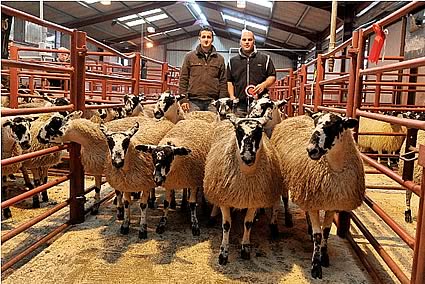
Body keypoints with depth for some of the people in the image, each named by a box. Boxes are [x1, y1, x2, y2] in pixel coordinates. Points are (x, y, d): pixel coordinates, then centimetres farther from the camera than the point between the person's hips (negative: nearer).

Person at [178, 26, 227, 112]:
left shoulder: (219, 59, 13)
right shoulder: (189, 56, 10)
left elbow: (223, 82, 11)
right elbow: (183, 79, 6)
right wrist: (183, 100, -4)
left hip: (212, 103, 1)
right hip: (193, 102, -1)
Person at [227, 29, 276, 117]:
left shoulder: (265, 59, 12)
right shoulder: (233, 61, 17)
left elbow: (272, 77, 12)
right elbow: (229, 81, 18)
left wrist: (264, 85, -9)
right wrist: (232, 96, 4)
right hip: (239, 105, 1)